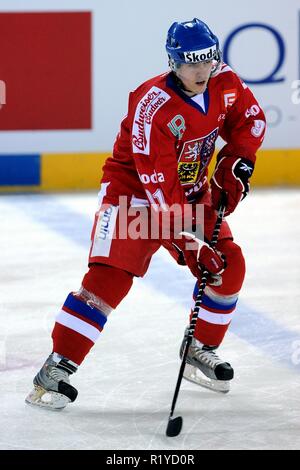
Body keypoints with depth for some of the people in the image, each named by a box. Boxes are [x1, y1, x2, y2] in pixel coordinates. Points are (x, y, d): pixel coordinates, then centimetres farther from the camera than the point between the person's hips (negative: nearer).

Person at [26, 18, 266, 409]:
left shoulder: (224, 82, -11)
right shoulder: (152, 107, -31)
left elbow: (250, 119, 11)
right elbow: (160, 187, -32)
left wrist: (235, 163, -6)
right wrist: (187, 243, -33)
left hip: (191, 191, 7)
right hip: (133, 188, -7)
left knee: (229, 266, 0)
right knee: (110, 275, -19)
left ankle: (201, 351, 21)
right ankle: (56, 369, -19)